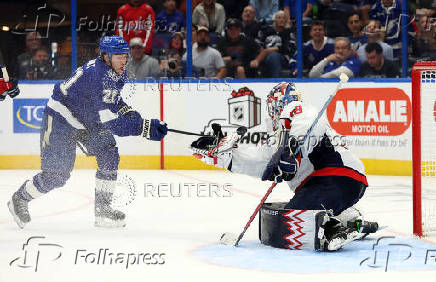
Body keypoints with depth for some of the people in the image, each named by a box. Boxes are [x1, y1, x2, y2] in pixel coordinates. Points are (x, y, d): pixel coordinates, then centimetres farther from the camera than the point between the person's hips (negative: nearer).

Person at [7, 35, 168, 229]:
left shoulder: (118, 73, -6)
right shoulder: (93, 75, -35)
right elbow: (109, 122, -38)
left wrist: (127, 111, -2)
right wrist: (145, 127, -42)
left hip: (87, 122, 8)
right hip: (59, 119, -8)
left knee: (109, 155, -8)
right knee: (56, 174, -7)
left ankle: (102, 209, 0)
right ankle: (19, 199, 18)